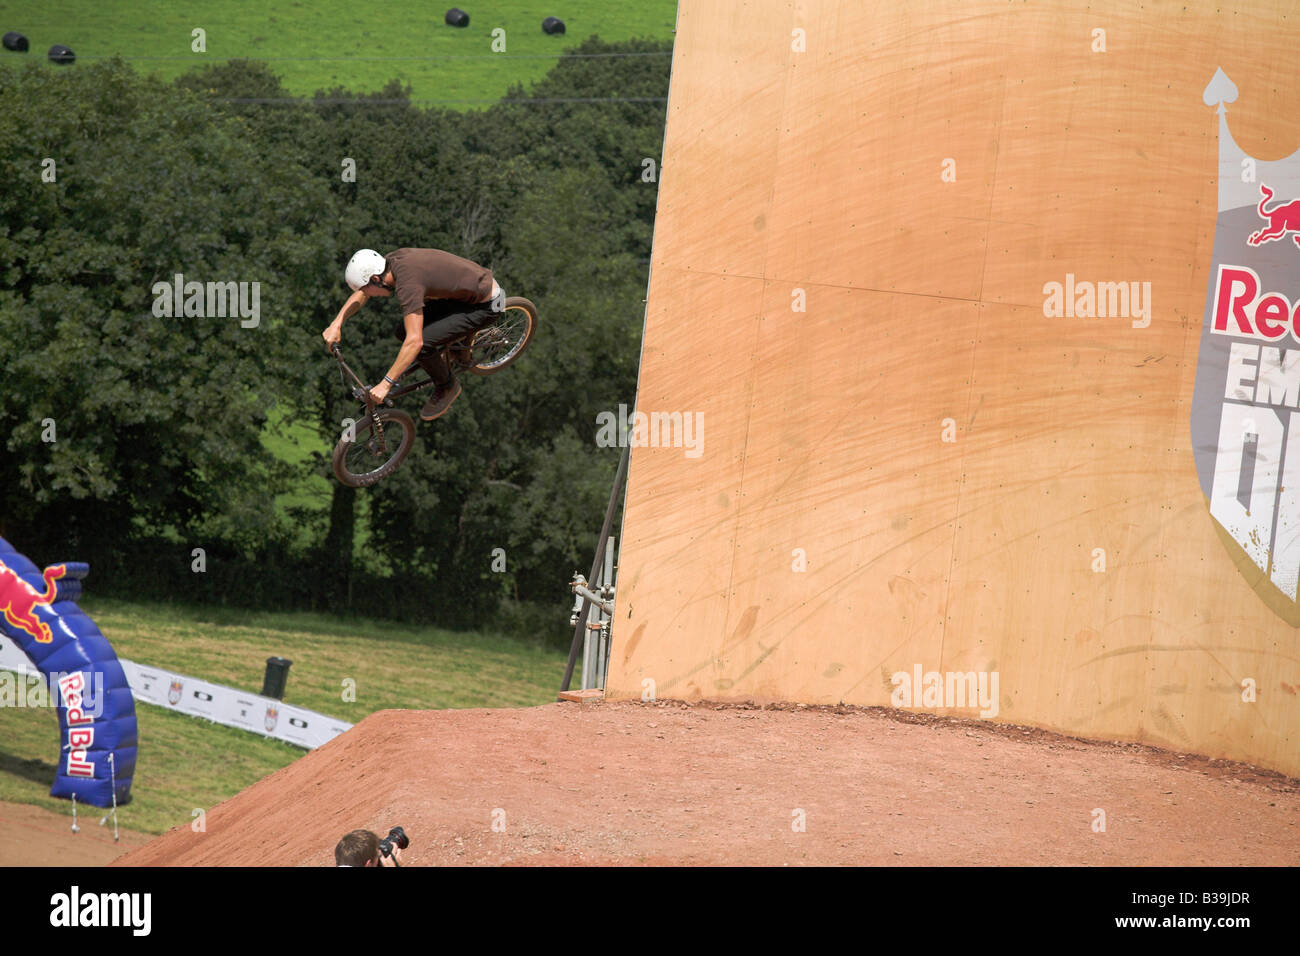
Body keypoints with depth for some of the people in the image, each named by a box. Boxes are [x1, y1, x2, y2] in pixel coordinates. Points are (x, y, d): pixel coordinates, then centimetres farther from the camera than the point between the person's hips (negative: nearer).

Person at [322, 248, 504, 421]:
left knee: (422, 345, -20)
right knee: (403, 331, 4)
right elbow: (362, 292, 13)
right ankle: (455, 347, 27)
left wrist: (385, 384, -32)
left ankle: (447, 387, 6)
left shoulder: (407, 284, -31)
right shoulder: (392, 260, -6)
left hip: (486, 305, -9)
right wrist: (336, 324, 3)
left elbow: (414, 342, -36)